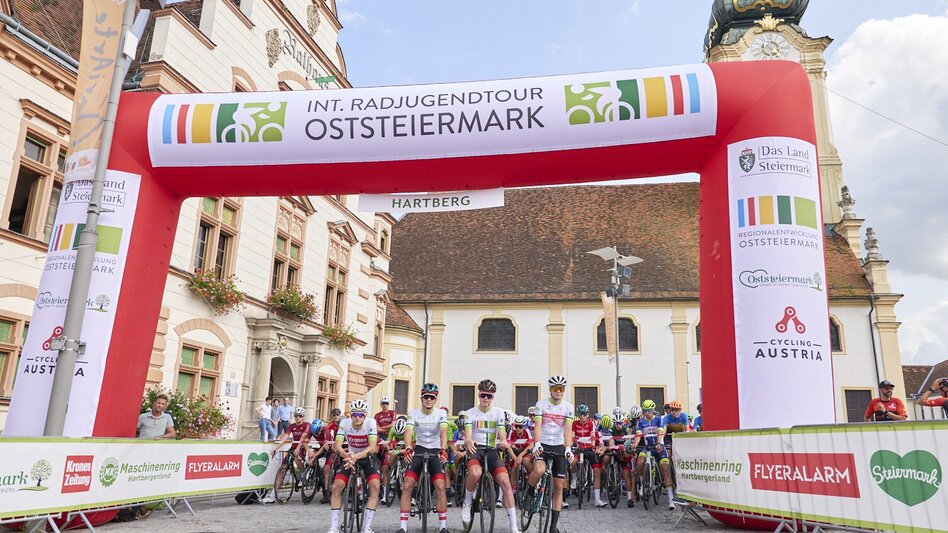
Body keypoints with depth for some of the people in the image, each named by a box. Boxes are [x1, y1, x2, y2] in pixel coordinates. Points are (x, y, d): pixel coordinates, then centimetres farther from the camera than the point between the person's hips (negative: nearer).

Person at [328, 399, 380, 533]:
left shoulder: (371, 423, -25)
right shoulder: (344, 423, -20)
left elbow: (372, 447, -33)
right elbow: (337, 445, -28)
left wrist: (356, 456, -51)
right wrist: (347, 456, -50)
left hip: (367, 457, -2)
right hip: (350, 456, 2)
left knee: (375, 486, -24)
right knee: (336, 487, -14)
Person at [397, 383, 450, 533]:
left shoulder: (441, 413, -8)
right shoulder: (413, 413, -7)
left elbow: (443, 432, -22)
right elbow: (408, 431, -22)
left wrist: (443, 450, -41)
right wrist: (408, 448, -42)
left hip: (435, 452, -1)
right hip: (418, 451, 1)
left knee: (440, 487, -15)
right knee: (407, 486, -12)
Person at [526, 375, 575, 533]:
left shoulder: (568, 407, 0)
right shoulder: (541, 404, -5)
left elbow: (568, 430, -10)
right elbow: (538, 426, -15)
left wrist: (568, 449, -25)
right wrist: (536, 444, -31)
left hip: (559, 447, 3)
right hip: (543, 445, -2)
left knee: (558, 487, 1)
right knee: (539, 470, -33)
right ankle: (530, 491, -1)